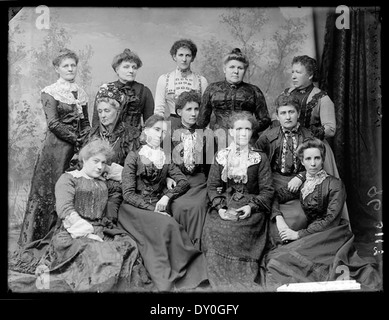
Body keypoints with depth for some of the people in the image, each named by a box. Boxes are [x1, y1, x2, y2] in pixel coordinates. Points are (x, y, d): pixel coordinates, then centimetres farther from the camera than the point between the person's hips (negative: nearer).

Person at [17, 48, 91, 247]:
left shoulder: (81, 94, 15)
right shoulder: (50, 93, -1)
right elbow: (53, 123, -11)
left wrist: (85, 139, -2)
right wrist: (76, 139, -11)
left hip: (79, 148, 5)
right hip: (56, 147, -5)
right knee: (50, 190, -4)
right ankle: (35, 237, 6)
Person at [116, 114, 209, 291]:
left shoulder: (165, 158, 15)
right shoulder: (134, 156, 2)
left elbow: (184, 182, 7)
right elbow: (128, 194, -6)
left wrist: (167, 196, -12)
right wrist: (153, 209, -16)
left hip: (158, 209, 3)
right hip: (135, 209, -3)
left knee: (168, 226, -31)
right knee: (166, 225, -31)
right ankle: (170, 280, -29)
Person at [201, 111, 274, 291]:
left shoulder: (260, 158, 6)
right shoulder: (221, 156, 11)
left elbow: (267, 190, 2)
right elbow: (213, 186, 8)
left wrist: (251, 207, -13)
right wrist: (220, 207, -9)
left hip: (250, 207, -2)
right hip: (224, 205, 2)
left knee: (240, 231, -28)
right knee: (214, 228, -24)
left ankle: (243, 282, -14)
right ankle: (221, 282, -12)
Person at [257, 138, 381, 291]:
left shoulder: (335, 184, -3)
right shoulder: (301, 185, 14)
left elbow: (330, 220, -10)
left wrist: (299, 234, -13)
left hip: (330, 237, -6)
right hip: (309, 236, 6)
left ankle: (337, 272, -18)